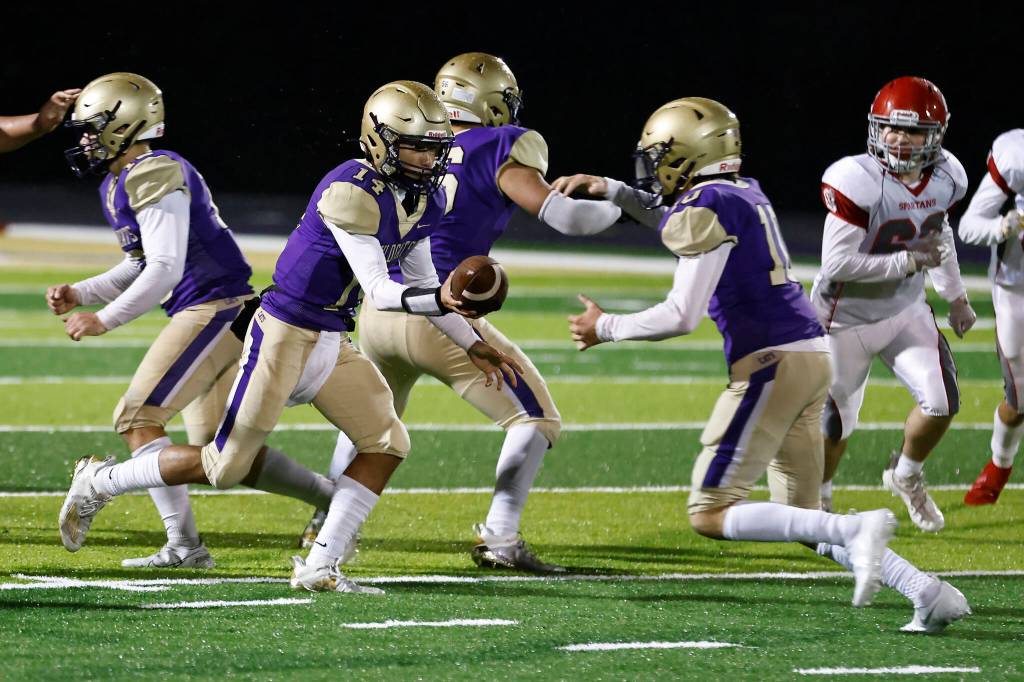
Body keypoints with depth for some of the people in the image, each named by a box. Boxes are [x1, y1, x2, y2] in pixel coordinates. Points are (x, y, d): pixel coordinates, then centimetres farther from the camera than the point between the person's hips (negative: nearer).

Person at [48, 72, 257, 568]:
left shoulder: (154, 177, -16)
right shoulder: (118, 185, 15)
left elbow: (165, 270, -21)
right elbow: (142, 267, 25)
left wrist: (104, 320, -17)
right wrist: (80, 295, 15)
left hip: (212, 310, -10)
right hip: (219, 313, 10)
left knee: (137, 419, -11)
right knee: (214, 445, 14)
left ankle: (183, 545, -12)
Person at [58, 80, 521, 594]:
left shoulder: (423, 202, 5)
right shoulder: (351, 192, -23)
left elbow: (424, 286, 18)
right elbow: (379, 292, -24)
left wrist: (473, 345, 16)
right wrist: (441, 300, -38)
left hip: (333, 342, 9)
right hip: (284, 334, -9)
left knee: (388, 444, -5)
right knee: (225, 465, -4)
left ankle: (319, 567, -3)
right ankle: (100, 482, 16)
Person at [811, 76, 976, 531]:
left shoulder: (944, 178, -7)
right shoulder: (857, 182, -28)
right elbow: (836, 263, -29)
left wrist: (955, 297, 19)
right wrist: (909, 262, -29)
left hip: (906, 310, 5)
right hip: (848, 318, -5)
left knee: (942, 402, -10)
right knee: (836, 424, 6)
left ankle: (906, 476, 21)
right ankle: (817, 497, 36)